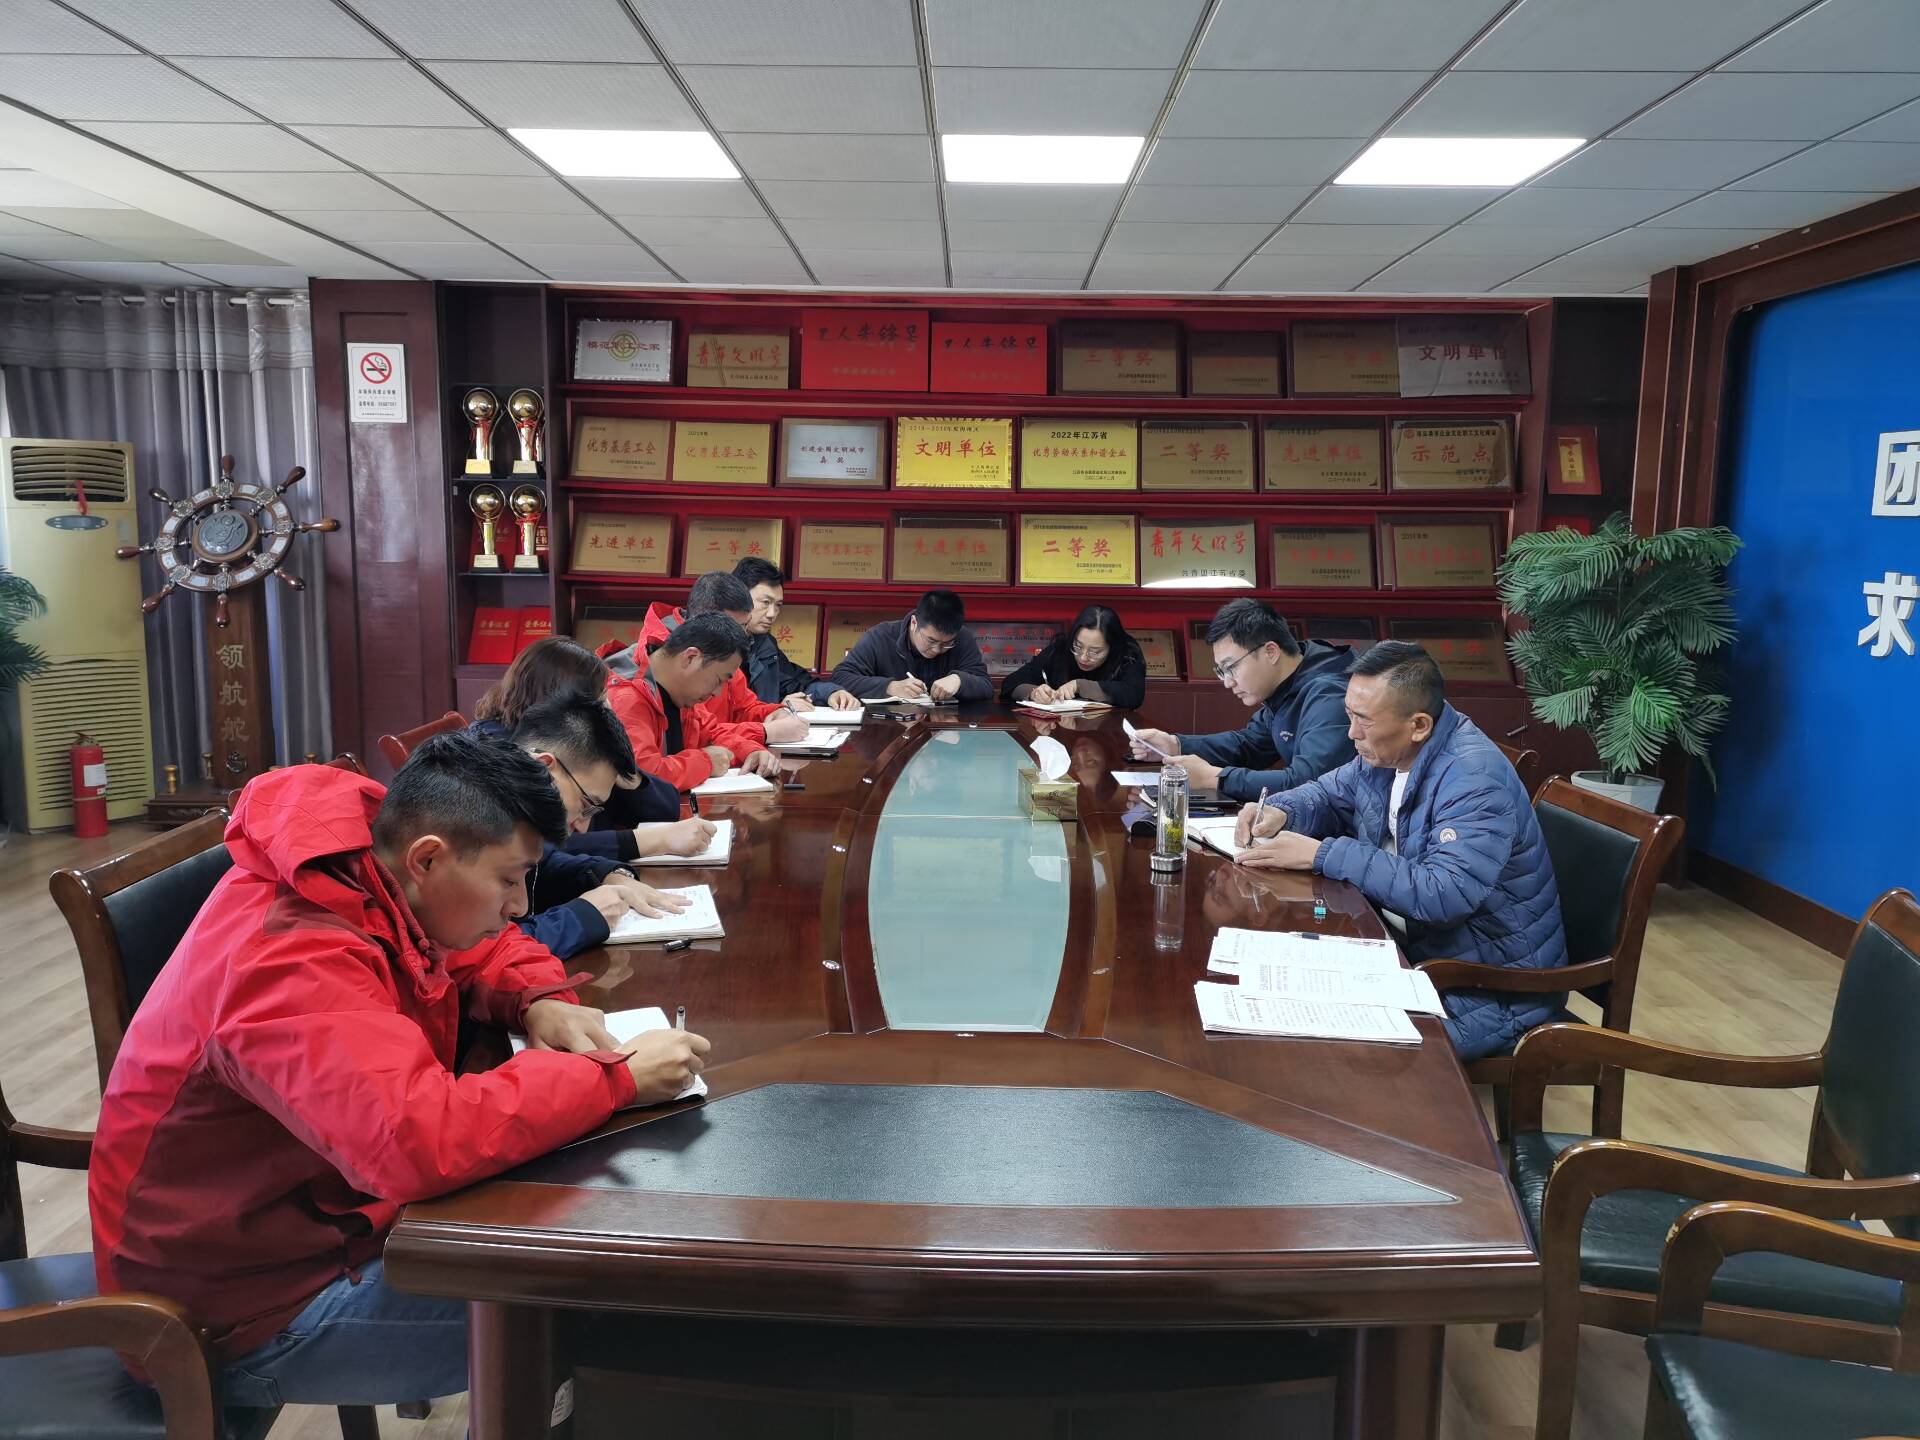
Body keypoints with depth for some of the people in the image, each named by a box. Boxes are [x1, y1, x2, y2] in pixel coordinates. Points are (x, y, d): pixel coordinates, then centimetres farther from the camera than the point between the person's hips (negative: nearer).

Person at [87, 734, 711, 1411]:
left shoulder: (375, 881, -4)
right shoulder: (294, 961, -32)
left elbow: (488, 949, 14)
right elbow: (421, 1139, -45)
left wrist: (540, 1001, -9)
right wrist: (616, 1074, -34)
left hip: (325, 1207, 9)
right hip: (248, 1310, -8)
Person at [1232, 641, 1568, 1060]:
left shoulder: (1476, 781, -26)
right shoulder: (1385, 751, 0)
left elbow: (1444, 895, -36)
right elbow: (1330, 794, 18)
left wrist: (1322, 855, -32)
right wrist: (1280, 812, -6)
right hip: (1412, 947, 8)